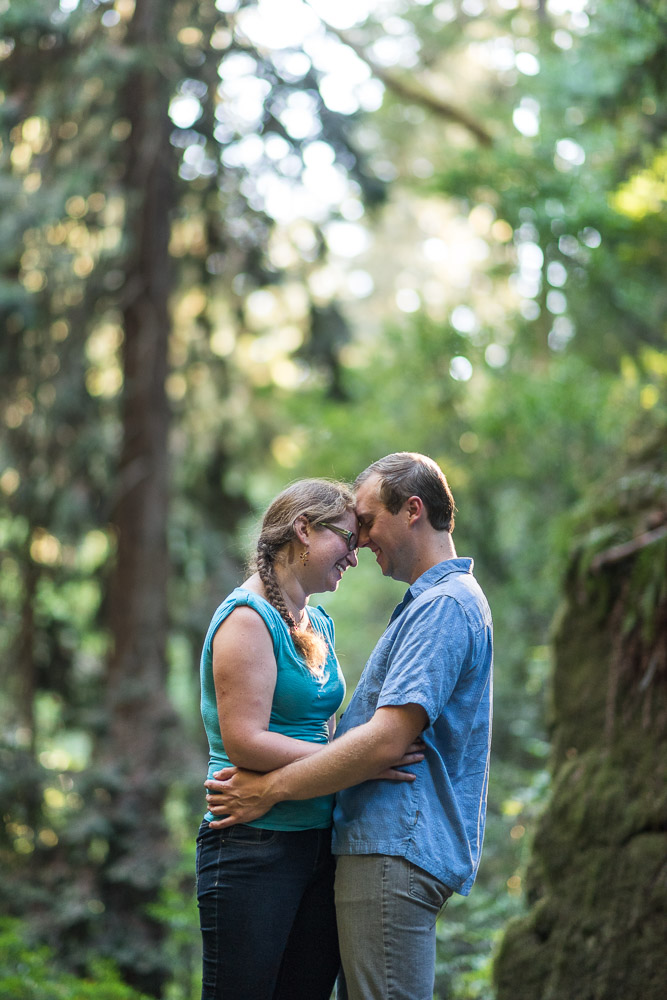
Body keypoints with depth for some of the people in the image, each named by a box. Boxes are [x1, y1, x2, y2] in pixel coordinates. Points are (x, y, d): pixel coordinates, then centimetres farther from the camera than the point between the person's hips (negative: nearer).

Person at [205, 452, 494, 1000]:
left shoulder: (443, 606, -13)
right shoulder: (442, 600, 22)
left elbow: (386, 740, -22)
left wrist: (270, 788, -15)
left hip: (394, 852, -11)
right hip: (390, 847, 11)